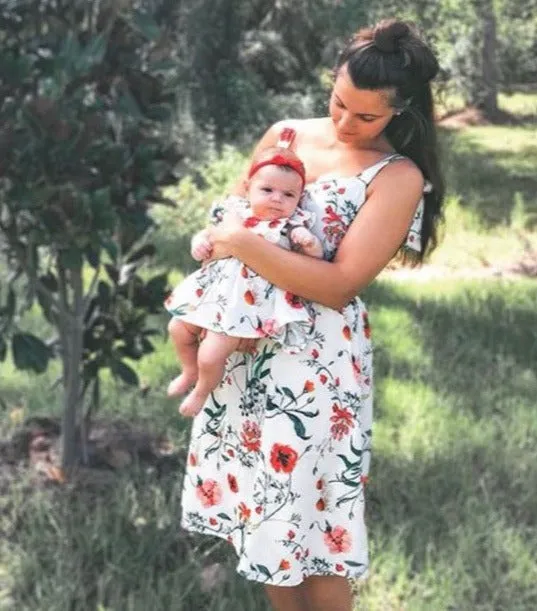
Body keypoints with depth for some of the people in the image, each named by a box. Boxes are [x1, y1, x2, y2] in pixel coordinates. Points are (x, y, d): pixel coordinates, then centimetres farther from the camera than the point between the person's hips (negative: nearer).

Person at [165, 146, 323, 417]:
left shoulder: (291, 227, -9)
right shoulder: (233, 211, 2)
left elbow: (315, 258, -11)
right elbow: (209, 233, 14)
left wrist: (310, 244, -32)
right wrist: (200, 242, -7)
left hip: (247, 303, -6)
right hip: (214, 289, 6)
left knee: (211, 356, -12)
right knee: (178, 328, 16)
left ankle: (202, 391, 21)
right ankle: (191, 371, 44)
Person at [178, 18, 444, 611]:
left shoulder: (398, 178, -10)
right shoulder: (287, 134, 6)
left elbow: (339, 285, -17)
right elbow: (233, 213, 16)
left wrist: (245, 245, -22)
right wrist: (219, 242, -5)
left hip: (315, 362, -6)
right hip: (243, 342, 6)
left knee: (307, 521, 2)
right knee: (259, 503, 14)